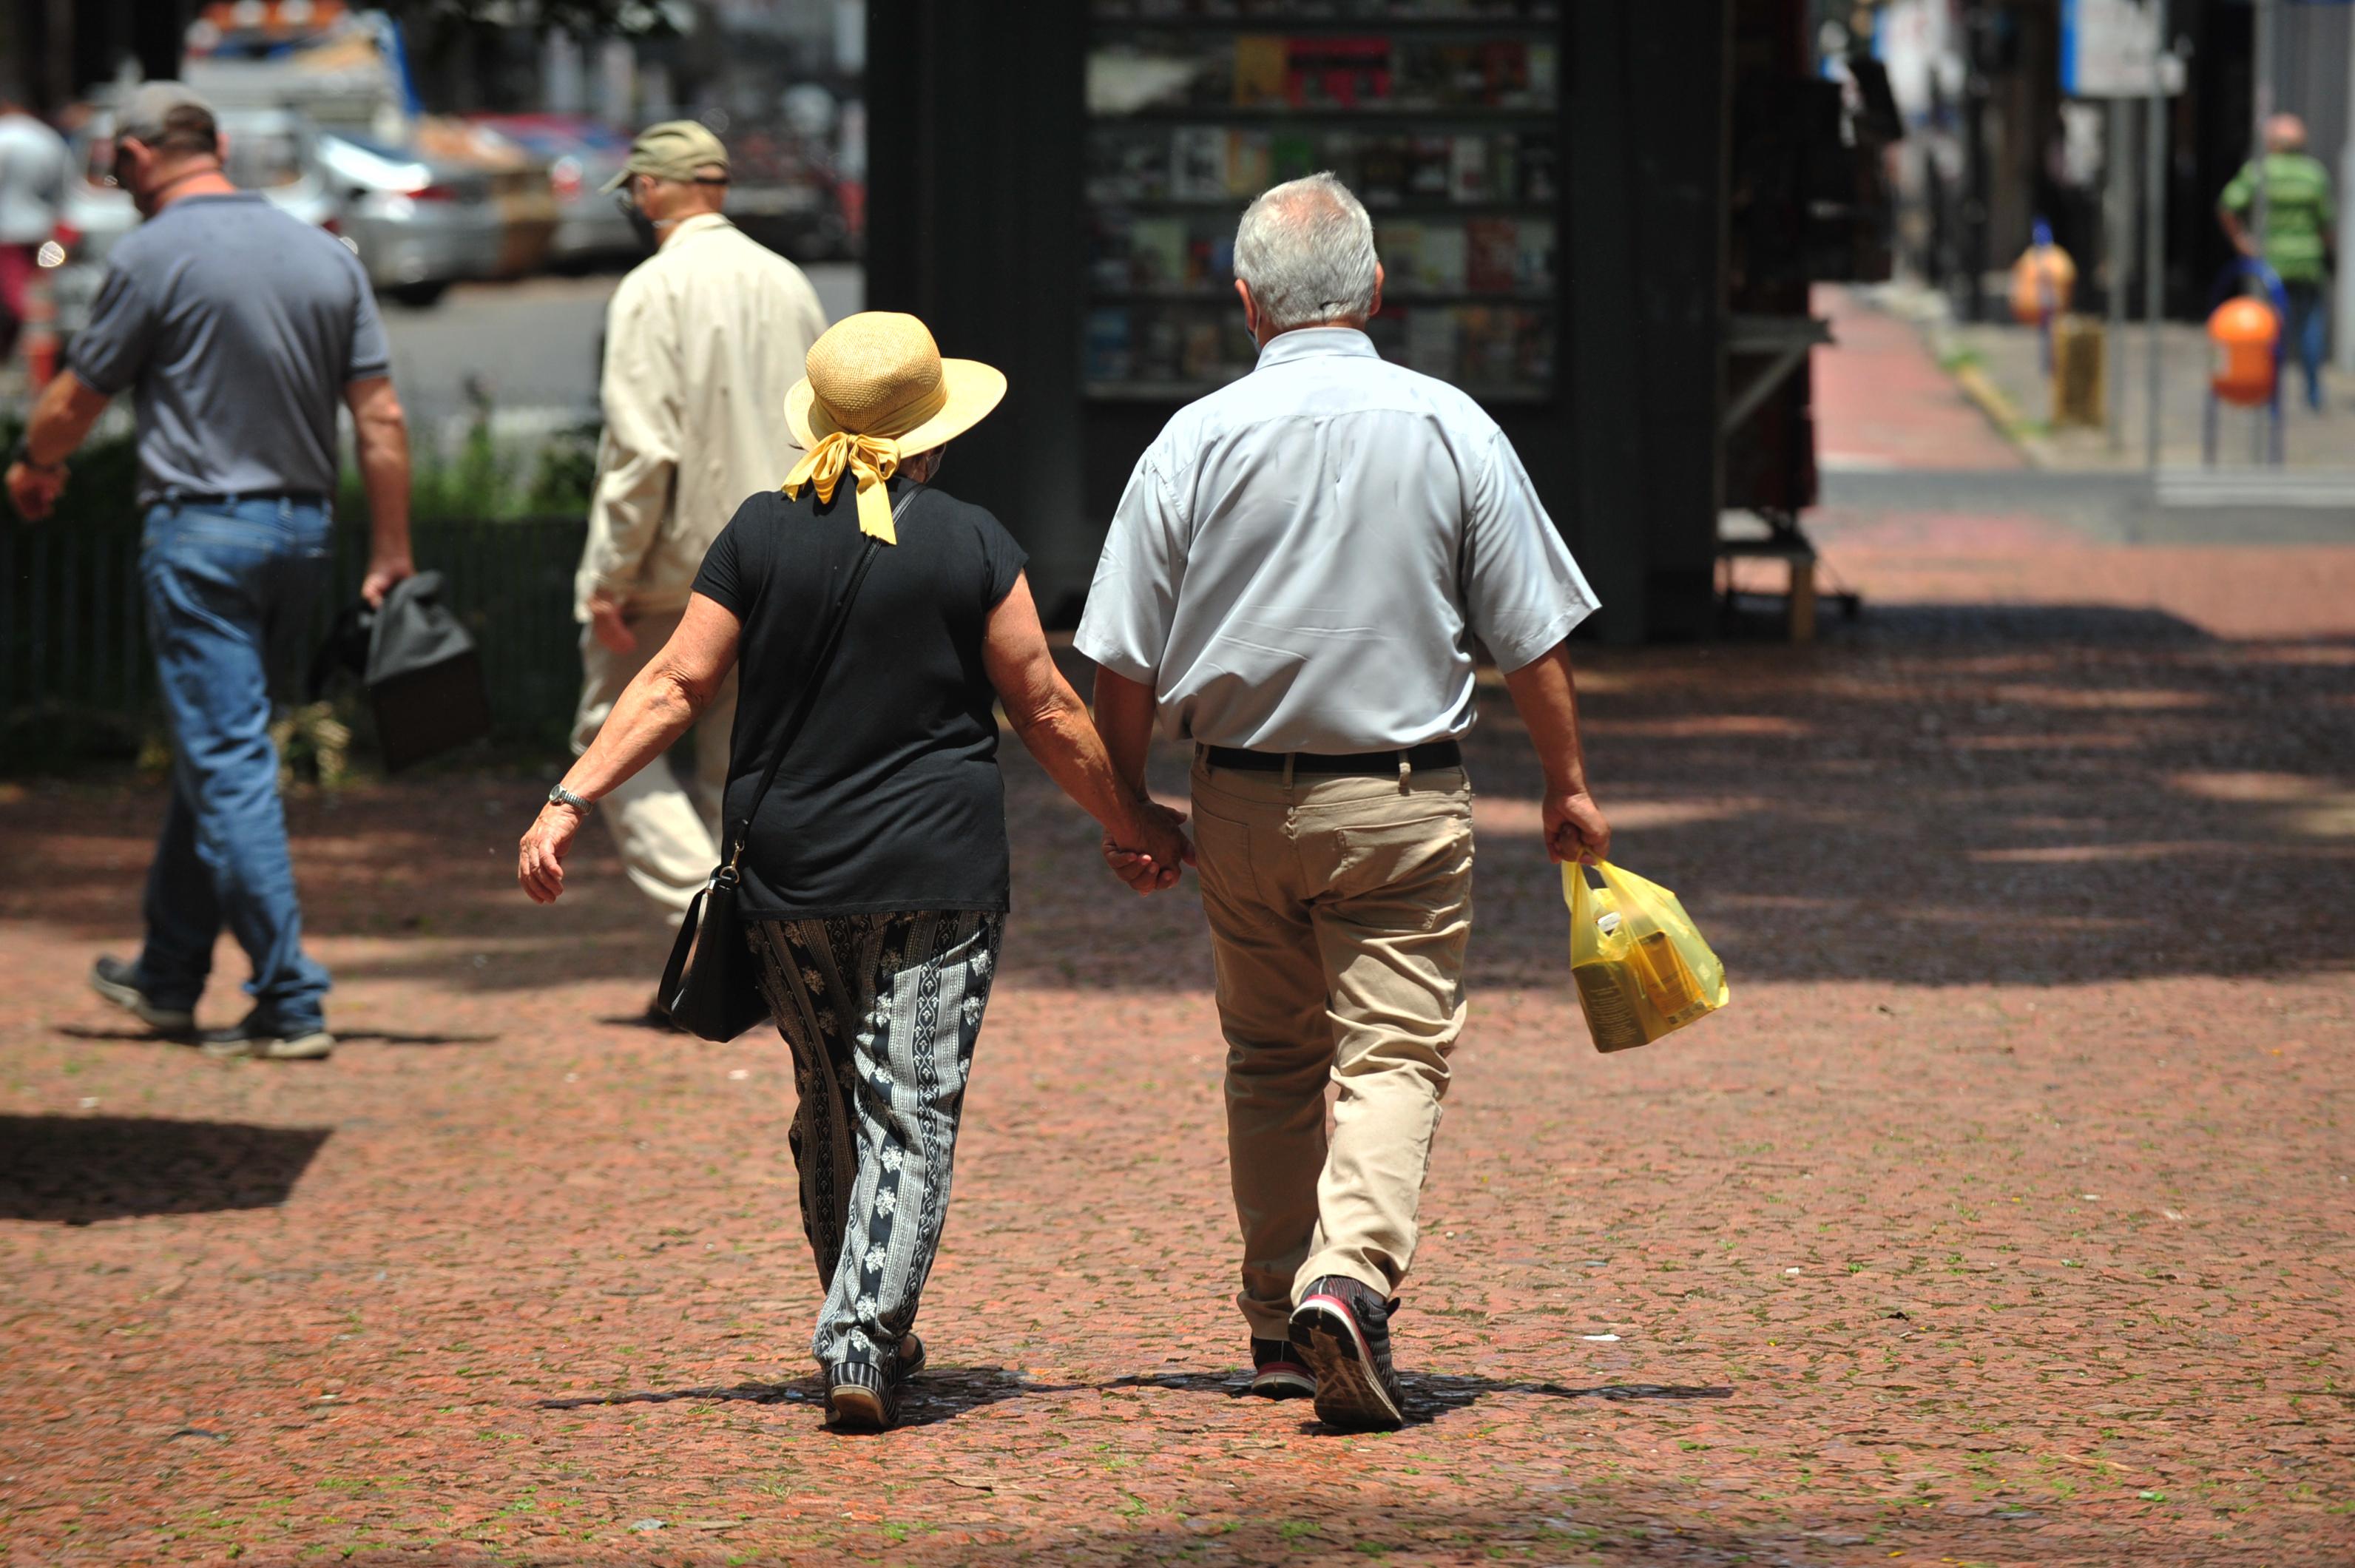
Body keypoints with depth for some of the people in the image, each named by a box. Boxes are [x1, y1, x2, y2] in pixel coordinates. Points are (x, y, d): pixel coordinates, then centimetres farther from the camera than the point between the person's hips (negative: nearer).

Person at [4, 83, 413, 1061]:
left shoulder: (152, 257, -9)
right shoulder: (324, 256, 8)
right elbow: (381, 421, 5)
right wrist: (390, 561, 8)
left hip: (199, 530, -6)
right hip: (302, 533, 6)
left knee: (228, 766, -5)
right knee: (211, 752, 18)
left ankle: (290, 1004, -11)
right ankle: (168, 979, 28)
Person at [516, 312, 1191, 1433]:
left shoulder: (762, 532, 2)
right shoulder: (970, 545, -4)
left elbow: (678, 684, -2)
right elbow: (1047, 713, 0)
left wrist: (571, 800, 0)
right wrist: (1135, 823, 12)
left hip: (791, 873, 3)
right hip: (937, 875, -3)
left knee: (831, 1107, 16)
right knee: (911, 1110, -4)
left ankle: (868, 1333, 26)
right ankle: (864, 1342, -17)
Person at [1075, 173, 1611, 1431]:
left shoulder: (1194, 442, -4)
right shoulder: (1450, 430, -4)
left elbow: (1126, 664, -2)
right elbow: (1531, 638, 1)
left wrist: (1124, 808, 11)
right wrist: (1567, 788, 12)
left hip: (1242, 797, 2)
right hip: (1404, 801, -2)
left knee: (1270, 1058, 15)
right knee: (1394, 1052, -1)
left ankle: (1278, 1325, 20)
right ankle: (1350, 1275, -23)